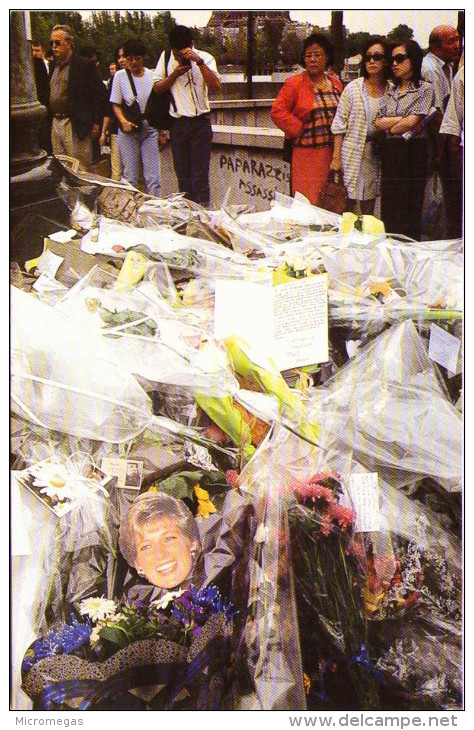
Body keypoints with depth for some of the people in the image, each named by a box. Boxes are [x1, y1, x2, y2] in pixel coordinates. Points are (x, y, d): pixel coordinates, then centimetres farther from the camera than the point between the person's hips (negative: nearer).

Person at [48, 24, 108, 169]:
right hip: (55, 123, 7)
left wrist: (96, 122, -12)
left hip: (75, 126, -7)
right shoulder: (53, 66, 16)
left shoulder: (85, 65, -6)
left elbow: (101, 93, -8)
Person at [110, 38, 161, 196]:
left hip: (150, 127, 0)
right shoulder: (120, 76, 3)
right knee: (129, 176, 0)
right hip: (128, 128, 0)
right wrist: (123, 122, -12)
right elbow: (116, 104, 6)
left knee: (153, 176, -4)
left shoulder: (152, 76, 2)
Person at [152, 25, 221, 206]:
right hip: (177, 122, 4)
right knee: (182, 173, 10)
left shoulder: (205, 58, -2)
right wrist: (175, 74, -8)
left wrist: (199, 61, -23)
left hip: (200, 122, -4)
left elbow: (215, 87, -16)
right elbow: (157, 88, 7)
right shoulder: (166, 57, 7)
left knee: (200, 174, -7)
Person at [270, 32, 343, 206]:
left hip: (332, 152, 5)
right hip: (307, 154, -5)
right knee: (308, 201, -7)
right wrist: (298, 129, -12)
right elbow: (277, 111, -9)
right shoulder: (294, 83, -1)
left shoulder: (335, 84, 14)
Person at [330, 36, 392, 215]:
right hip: (352, 153, -2)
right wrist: (336, 157, -7)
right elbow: (339, 124, -4)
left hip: (376, 154, 3)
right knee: (347, 208, -1)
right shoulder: (353, 88, -3)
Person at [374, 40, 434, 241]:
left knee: (411, 207, -2)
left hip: (413, 152, -5)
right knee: (390, 207, 4)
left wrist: (391, 127, 2)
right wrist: (404, 119, -8)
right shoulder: (390, 89, 14)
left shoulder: (424, 88, -1)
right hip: (391, 152, 5)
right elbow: (378, 123, 3)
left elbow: (412, 122, -12)